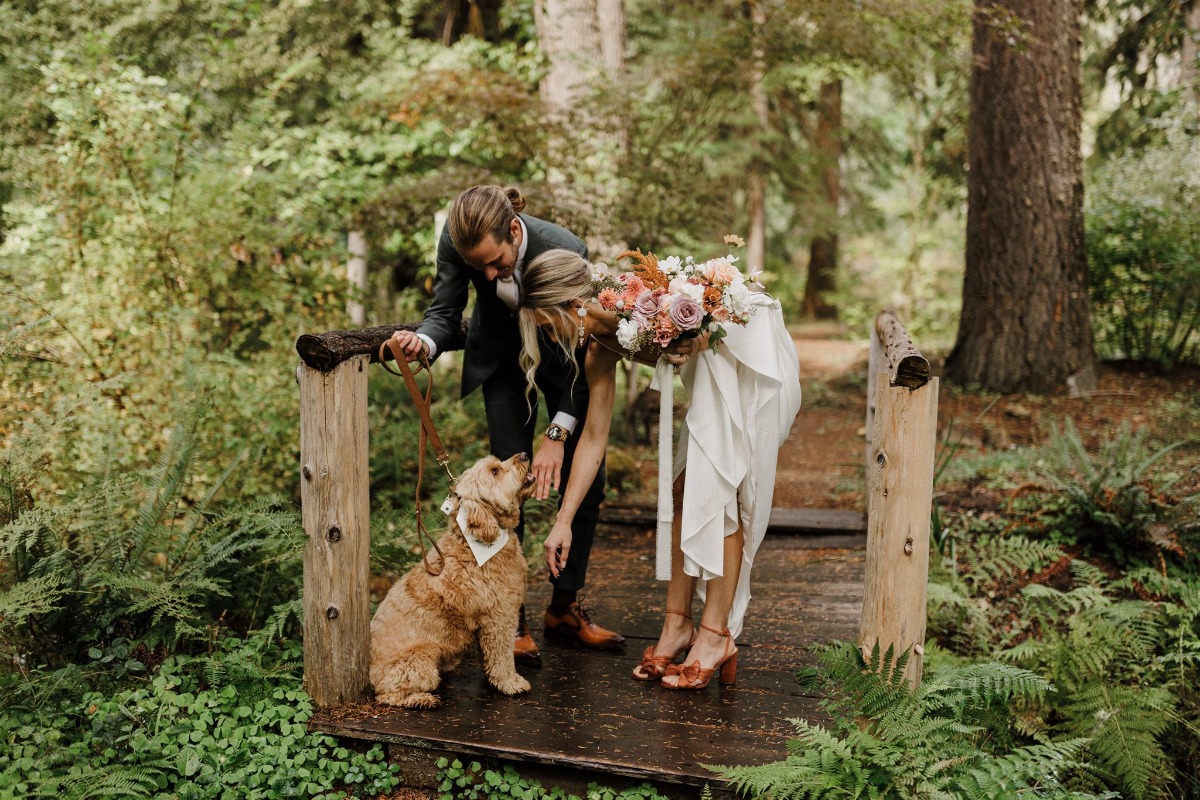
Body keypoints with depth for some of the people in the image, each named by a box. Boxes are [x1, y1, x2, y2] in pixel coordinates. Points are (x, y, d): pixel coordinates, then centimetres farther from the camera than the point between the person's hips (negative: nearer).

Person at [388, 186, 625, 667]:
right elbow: (444, 314, -17)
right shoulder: (455, 241, -29)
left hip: (562, 354, 0)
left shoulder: (566, 252, -36)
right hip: (501, 353, 1)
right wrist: (423, 343, -41)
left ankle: (564, 608, 15)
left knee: (587, 480, 0)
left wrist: (558, 434, -35)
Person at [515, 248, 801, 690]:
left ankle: (716, 634, -5)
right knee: (684, 490, 3)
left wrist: (690, 342, -27)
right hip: (714, 368, 8)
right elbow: (594, 437, 3)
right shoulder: (601, 345, -1)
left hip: (755, 351, -8)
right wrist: (562, 521, 3)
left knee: (718, 492, -11)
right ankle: (677, 624, 10)